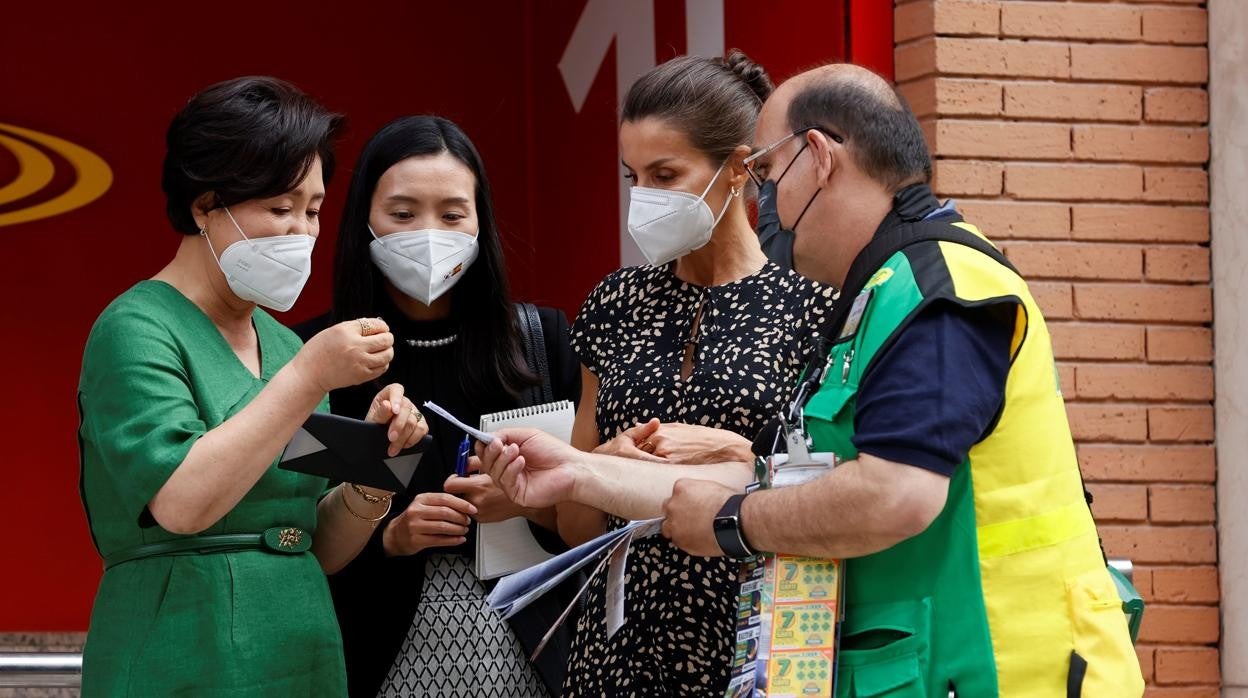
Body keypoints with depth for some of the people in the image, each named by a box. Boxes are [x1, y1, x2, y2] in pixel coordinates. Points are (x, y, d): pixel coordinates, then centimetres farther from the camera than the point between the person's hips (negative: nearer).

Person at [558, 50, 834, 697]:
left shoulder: (809, 301, -4)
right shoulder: (618, 303, 9)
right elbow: (575, 523, 13)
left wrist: (733, 453, -17)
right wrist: (608, 463, -6)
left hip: (754, 637, -4)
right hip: (625, 637, 4)